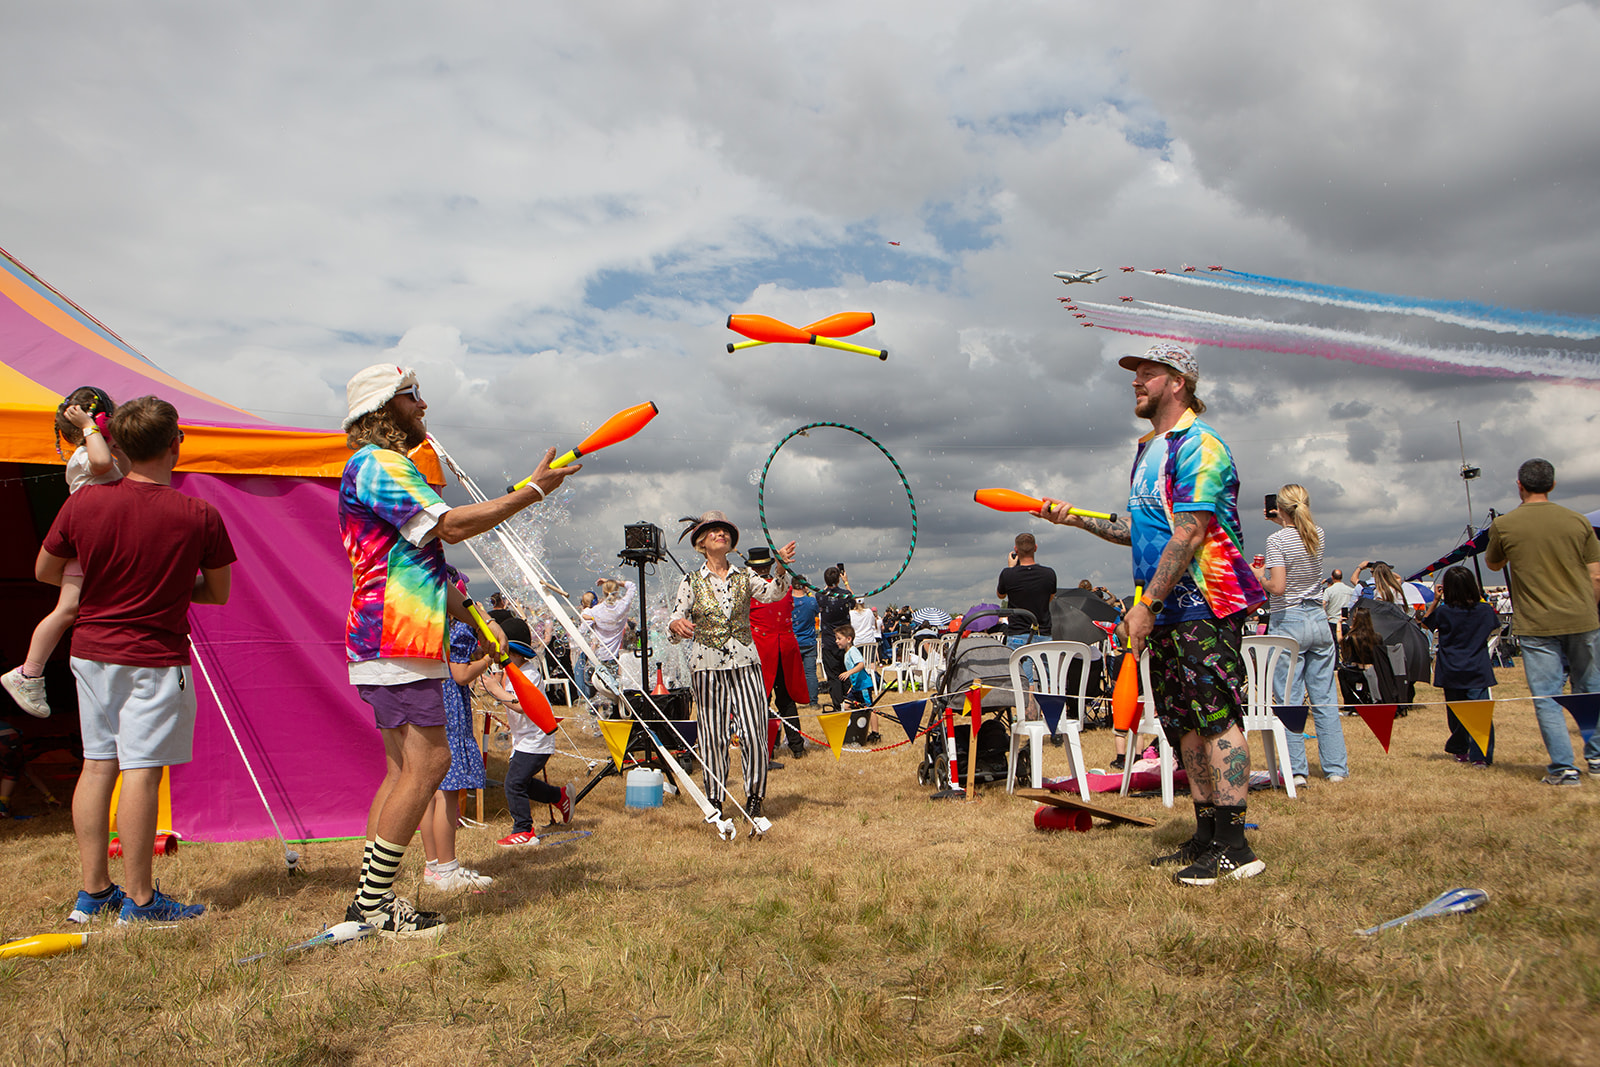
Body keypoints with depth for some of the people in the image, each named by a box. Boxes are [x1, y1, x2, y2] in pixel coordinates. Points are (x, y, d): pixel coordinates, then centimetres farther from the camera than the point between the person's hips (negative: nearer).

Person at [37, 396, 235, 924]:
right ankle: (138, 899, 7)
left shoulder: (84, 502, -4)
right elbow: (219, 592, -1)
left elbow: (45, 572, 10)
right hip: (157, 657, -4)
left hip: (91, 650, 4)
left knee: (96, 765, 13)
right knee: (141, 771, -1)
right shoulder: (200, 516, -13)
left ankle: (93, 890, 22)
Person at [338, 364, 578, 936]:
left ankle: (369, 899, 16)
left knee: (405, 767, 11)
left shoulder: (386, 468, 25)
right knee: (427, 761, -11)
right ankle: (374, 903, -3)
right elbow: (452, 525, -21)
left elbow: (425, 570, 27)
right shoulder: (378, 464, -10)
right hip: (396, 639, -11)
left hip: (401, 640, 11)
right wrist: (534, 489, -15)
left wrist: (473, 617, 22)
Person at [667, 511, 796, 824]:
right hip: (706, 666, -1)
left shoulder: (744, 577, 8)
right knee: (713, 736, 1)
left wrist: (782, 567, -29)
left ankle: (754, 801, 7)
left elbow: (774, 593, -10)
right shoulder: (692, 582, 4)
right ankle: (715, 803, 14)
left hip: (745, 664, 1)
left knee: (754, 733, -5)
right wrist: (677, 625, -26)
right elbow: (674, 631, -1)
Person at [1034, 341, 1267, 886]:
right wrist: (1077, 518, 15)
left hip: (1204, 605, -10)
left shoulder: (1198, 444, -11)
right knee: (1185, 724, 11)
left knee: (1216, 718, -10)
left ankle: (1234, 847, -6)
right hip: (1165, 612, 10)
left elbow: (1189, 535, -19)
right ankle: (1205, 836, 19)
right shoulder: (1147, 451, 20)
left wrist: (1146, 606, -20)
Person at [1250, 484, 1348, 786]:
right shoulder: (1318, 535, 5)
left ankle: (1296, 770, -2)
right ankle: (1335, 768, 12)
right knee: (1325, 699, 9)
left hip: (1288, 623, -5)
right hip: (1318, 620, 6)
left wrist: (1258, 576, 0)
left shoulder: (1277, 540, -12)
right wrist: (1284, 523, 26)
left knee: (1289, 700, -2)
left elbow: (1277, 587, -18)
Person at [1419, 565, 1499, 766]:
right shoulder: (1484, 610, -4)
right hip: (1478, 672, -1)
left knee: (1455, 712, 15)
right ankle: (1480, 755, -13)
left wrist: (1435, 601, 4)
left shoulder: (1443, 611, -8)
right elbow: (1495, 625, 18)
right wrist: (1481, 598, 17)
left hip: (1451, 672, 1)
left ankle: (1460, 750, 28)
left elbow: (1425, 621, 11)